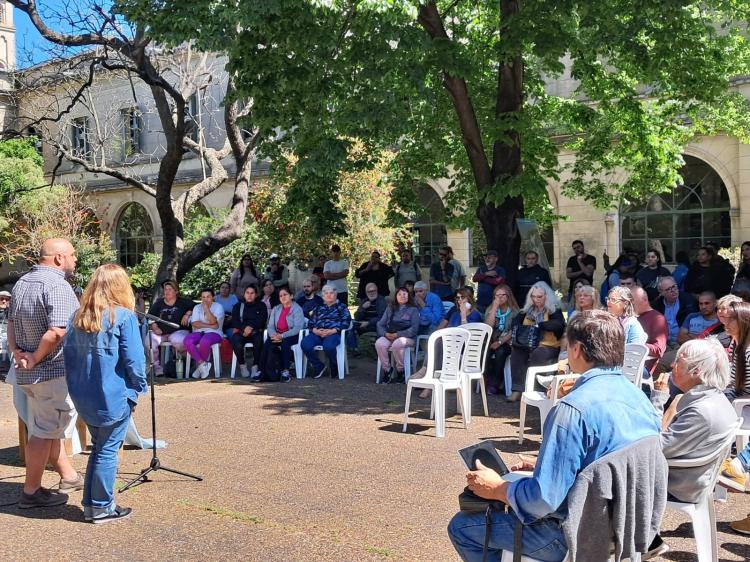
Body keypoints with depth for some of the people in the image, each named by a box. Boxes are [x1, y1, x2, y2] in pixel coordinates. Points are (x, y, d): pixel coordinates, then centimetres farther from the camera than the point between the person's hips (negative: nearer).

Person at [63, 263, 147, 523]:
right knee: (108, 451, 5)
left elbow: (68, 354, 9)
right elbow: (134, 358, -16)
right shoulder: (124, 316, -14)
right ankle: (102, 507, 14)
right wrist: (139, 386, -2)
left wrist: (75, 387, 16)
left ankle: (90, 504, 25)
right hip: (114, 397, -6)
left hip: (85, 398, 6)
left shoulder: (79, 317, 5)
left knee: (98, 448, 19)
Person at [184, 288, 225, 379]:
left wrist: (206, 308, -18)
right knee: (187, 341, -30)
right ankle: (203, 364, -23)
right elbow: (194, 323, -1)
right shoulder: (197, 307, 15)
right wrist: (210, 326, -10)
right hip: (199, 332, 4)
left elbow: (212, 321, -14)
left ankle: (199, 365, -13)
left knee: (204, 341, -38)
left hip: (214, 333, -4)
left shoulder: (218, 307, 3)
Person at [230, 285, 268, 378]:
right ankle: (242, 366, -18)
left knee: (259, 339, -36)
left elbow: (261, 321, 1)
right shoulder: (238, 306, 18)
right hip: (241, 332, 1)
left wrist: (251, 327, -16)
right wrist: (244, 328, -15)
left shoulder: (261, 306, 15)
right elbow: (235, 321, 4)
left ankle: (255, 367, -28)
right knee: (235, 339, -33)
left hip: (256, 332, -1)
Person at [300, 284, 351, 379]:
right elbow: (310, 323, 18)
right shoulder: (319, 308, 28)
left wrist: (332, 331, -12)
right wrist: (316, 330, -6)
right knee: (305, 344, -30)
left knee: (328, 346, -39)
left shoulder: (341, 307, 18)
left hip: (333, 333, -3)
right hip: (317, 333, 4)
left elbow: (346, 322, 4)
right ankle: (319, 367, -10)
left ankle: (334, 367, -7)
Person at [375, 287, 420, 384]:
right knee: (379, 344, -29)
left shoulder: (413, 309, 7)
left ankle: (400, 371, -14)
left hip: (406, 337, -3)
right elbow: (380, 324, 14)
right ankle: (387, 370, -12)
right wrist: (385, 333, -8)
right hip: (389, 336, 3)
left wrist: (397, 334, -14)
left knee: (397, 344, -37)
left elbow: (414, 329, -4)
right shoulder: (390, 308, 19)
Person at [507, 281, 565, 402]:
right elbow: (516, 321, 10)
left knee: (536, 355, -36)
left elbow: (559, 324, -20)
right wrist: (518, 329, -13)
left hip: (547, 346, -4)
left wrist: (538, 325, -28)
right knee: (516, 349, -28)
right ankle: (517, 389, -31)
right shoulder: (528, 309, 14)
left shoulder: (554, 310, -2)